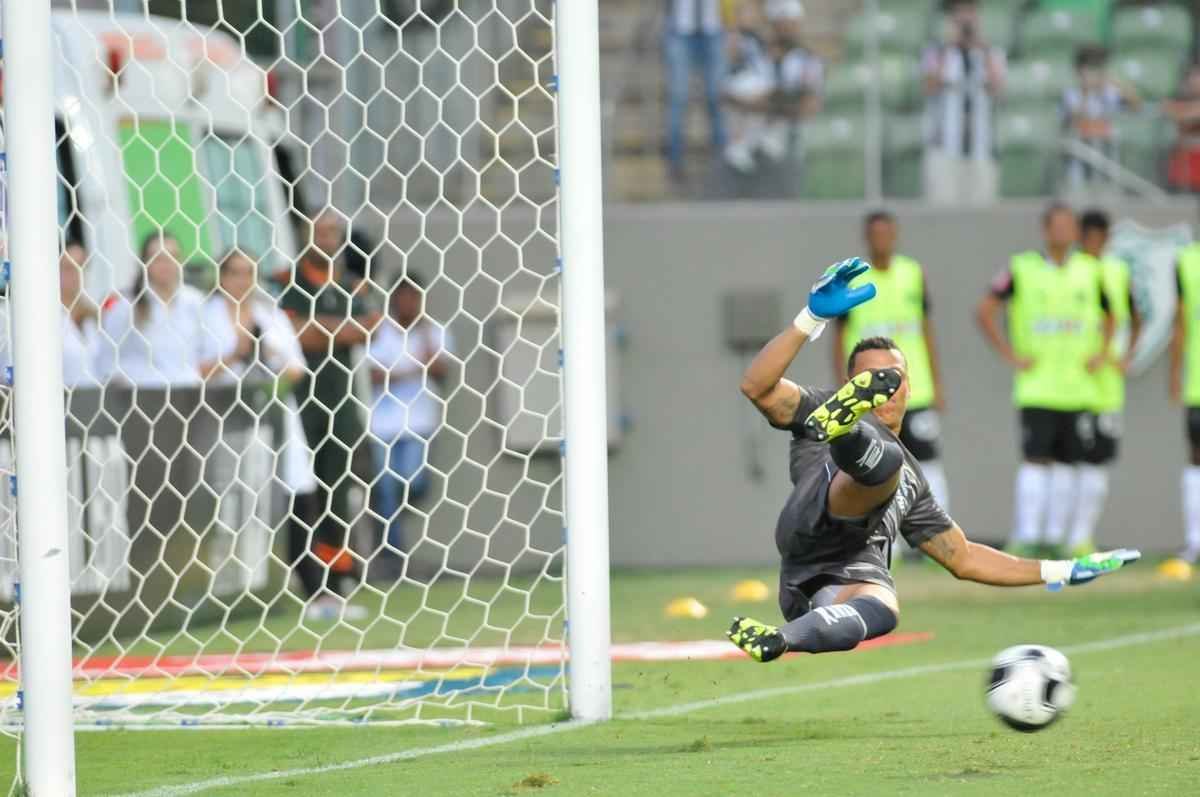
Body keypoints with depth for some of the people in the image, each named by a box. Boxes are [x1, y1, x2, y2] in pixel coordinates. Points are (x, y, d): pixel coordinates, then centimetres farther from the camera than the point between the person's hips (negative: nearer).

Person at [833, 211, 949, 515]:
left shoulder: (913, 274, 7)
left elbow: (927, 331, 12)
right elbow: (839, 341, 4)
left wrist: (937, 386, 9)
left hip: (916, 395, 2)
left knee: (928, 464, -3)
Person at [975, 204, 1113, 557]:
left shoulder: (1089, 272, 9)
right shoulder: (1022, 269, -2)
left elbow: (1108, 316, 23)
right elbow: (984, 312, 0)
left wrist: (1100, 355, 9)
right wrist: (1011, 356, -5)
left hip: (1076, 387, 4)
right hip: (1036, 387, -4)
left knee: (1067, 462, 5)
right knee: (1036, 460, -12)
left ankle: (1055, 538, 12)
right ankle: (1025, 537, -10)